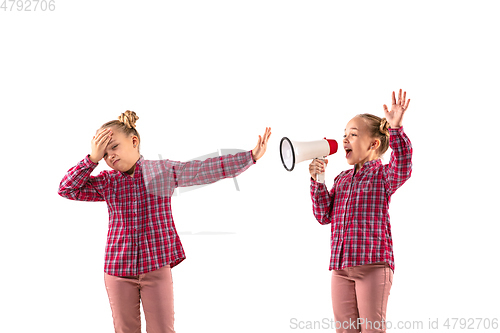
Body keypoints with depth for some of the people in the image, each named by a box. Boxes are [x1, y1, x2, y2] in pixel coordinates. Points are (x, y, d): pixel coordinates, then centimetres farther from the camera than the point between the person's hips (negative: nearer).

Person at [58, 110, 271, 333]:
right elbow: (66, 189, 1)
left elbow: (208, 169, -5)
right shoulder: (106, 182, 6)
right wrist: (92, 159, -6)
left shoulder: (164, 171, 0)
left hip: (157, 267, -2)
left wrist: (251, 156, -12)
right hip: (117, 271, 2)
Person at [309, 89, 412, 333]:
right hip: (341, 266, 6)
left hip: (374, 263, -6)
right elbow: (324, 215, 11)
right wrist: (317, 180, 0)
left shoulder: (384, 175, 1)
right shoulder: (341, 179, 17)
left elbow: (403, 162, -23)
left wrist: (395, 129, -37)